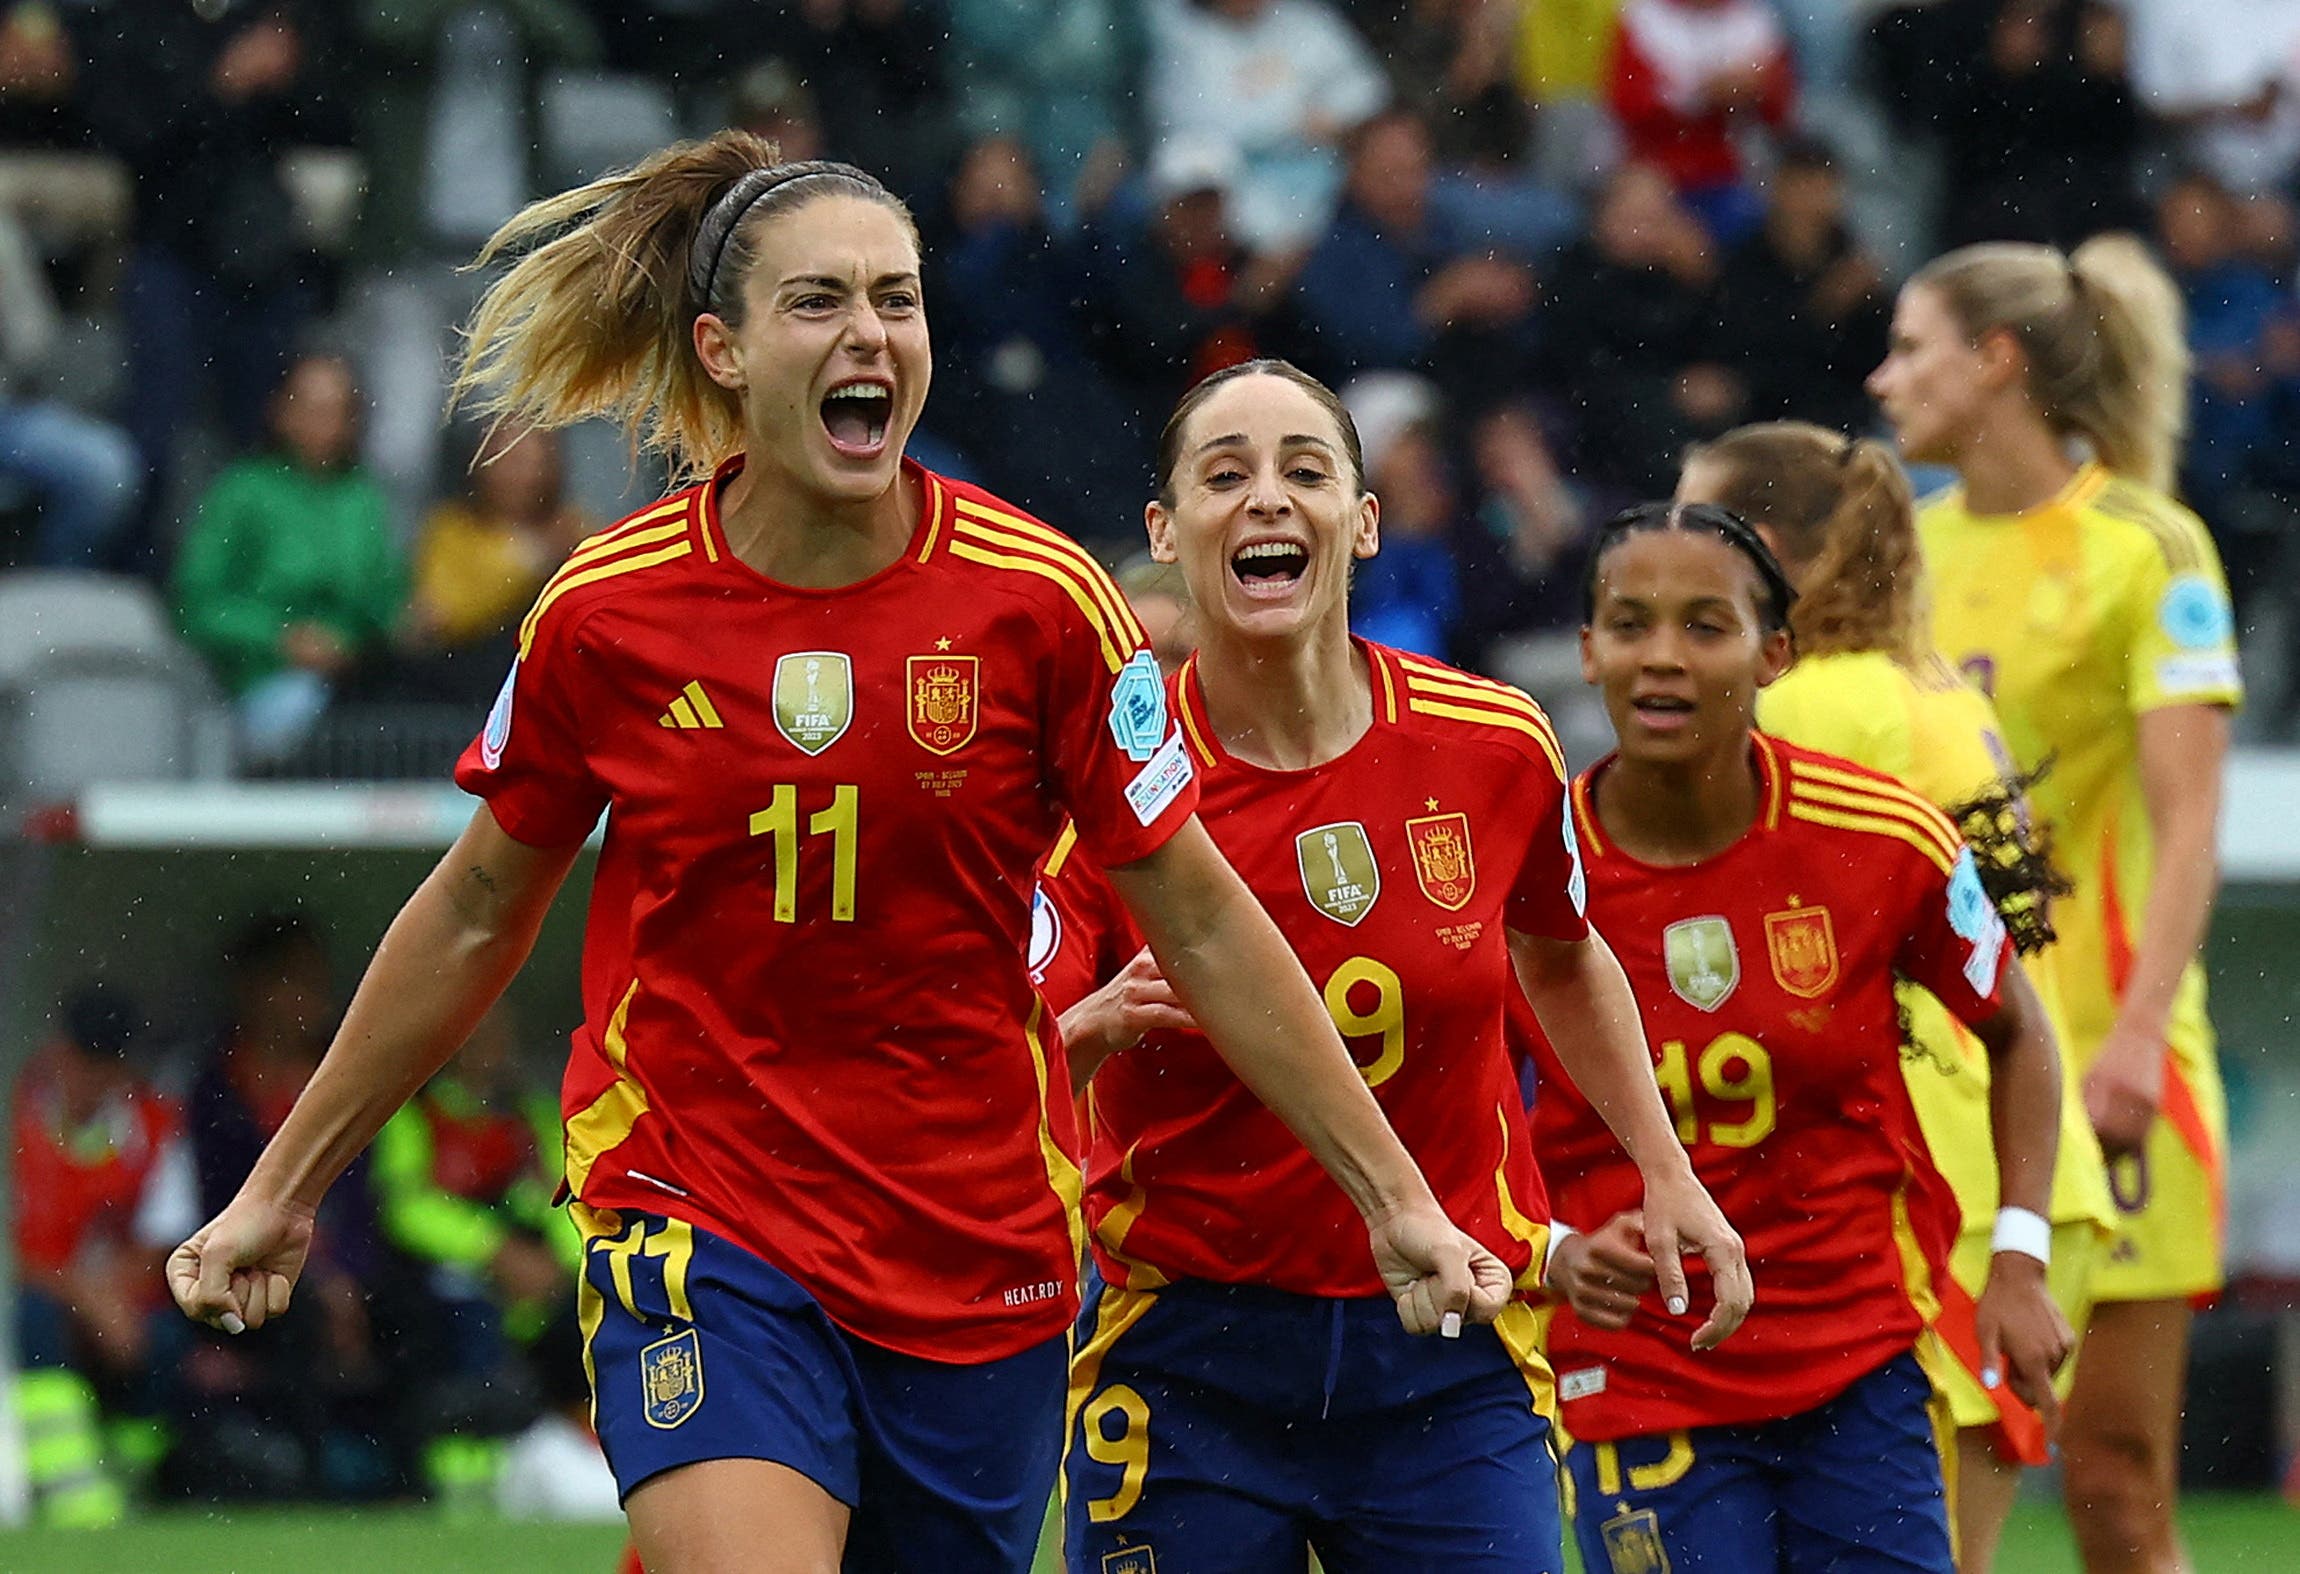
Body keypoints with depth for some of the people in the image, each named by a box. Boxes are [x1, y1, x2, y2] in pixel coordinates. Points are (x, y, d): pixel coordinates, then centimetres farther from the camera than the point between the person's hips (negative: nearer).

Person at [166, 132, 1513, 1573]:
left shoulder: (1038, 599, -6)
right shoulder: (604, 615, -5)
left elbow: (1204, 924, 2)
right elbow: (478, 914, 11)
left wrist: (1396, 1199, 0)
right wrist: (285, 1186, 17)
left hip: (980, 1255, 2)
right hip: (697, 1232, -1)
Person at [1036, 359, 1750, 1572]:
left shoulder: (1496, 748, -3)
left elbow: (1560, 959, 20)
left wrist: (1666, 1174, 17)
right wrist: (1091, 1032, -37)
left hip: (1450, 1366, 2)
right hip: (1185, 1365, -2)